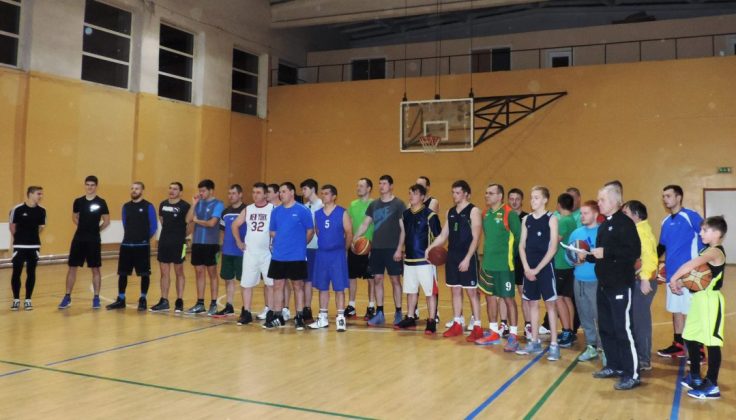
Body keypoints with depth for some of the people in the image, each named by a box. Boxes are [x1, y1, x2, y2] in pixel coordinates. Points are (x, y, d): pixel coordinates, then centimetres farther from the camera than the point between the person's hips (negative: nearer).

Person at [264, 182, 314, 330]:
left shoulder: (303, 211, -6)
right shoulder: (276, 211, 7)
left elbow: (310, 231, -1)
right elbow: (273, 232, 15)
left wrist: (299, 245, 5)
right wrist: (280, 244, 9)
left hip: (297, 257, -4)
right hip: (278, 256, 4)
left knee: (298, 286, 5)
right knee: (278, 285, 8)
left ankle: (299, 317, 14)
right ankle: (277, 316, 18)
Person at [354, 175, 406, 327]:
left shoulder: (398, 204, -4)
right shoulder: (374, 204, 10)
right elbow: (365, 224, 12)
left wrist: (399, 249, -14)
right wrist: (354, 239, -2)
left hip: (392, 249, -4)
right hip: (376, 248, 4)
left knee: (395, 280, 2)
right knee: (377, 279, 6)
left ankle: (398, 313, 12)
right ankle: (379, 314, 13)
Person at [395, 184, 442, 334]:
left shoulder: (429, 215, -9)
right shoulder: (405, 214, 9)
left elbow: (438, 237, -7)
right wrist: (400, 250, 14)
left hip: (425, 260, -6)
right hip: (409, 260, 6)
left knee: (430, 292, 0)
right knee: (410, 291, 15)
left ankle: (431, 322, 7)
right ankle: (410, 319, 27)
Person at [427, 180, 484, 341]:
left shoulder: (473, 211, -8)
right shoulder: (450, 212, 11)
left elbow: (475, 238, -13)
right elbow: (443, 235, 14)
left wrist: (467, 259, -20)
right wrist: (430, 247, -1)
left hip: (467, 258, -6)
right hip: (452, 257, 6)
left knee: (471, 292, -2)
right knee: (455, 291, 11)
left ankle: (477, 327, 5)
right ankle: (457, 324, 19)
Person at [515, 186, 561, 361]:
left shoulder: (551, 219, -5)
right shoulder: (527, 219, 9)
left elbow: (553, 248, -9)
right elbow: (522, 245, 8)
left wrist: (538, 269, -12)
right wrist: (526, 268, -4)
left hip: (545, 267, -5)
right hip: (529, 269, 5)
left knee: (550, 304, -2)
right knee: (533, 303, 10)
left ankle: (554, 345, 2)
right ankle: (534, 342, 19)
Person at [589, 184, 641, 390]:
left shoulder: (625, 223, -12)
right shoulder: (604, 225, 15)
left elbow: (634, 252, -23)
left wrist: (606, 252, -24)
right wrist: (589, 256, 5)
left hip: (620, 285, -9)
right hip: (604, 284, 9)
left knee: (622, 329, -6)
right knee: (605, 327, 13)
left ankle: (632, 374, 2)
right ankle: (613, 366, 26)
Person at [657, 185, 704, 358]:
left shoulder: (691, 216, -9)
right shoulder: (666, 222, 11)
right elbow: (662, 246, 17)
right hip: (672, 273, 7)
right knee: (676, 309, 13)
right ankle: (678, 345, 24)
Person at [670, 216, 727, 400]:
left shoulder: (715, 251, -16)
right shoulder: (707, 251, 14)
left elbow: (691, 265, -30)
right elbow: (694, 270, 14)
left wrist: (674, 278, -22)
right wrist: (681, 280, -4)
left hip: (710, 300, -10)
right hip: (699, 299, 10)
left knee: (711, 342, -5)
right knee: (691, 338, 16)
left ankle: (712, 386, 1)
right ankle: (695, 377, 30)